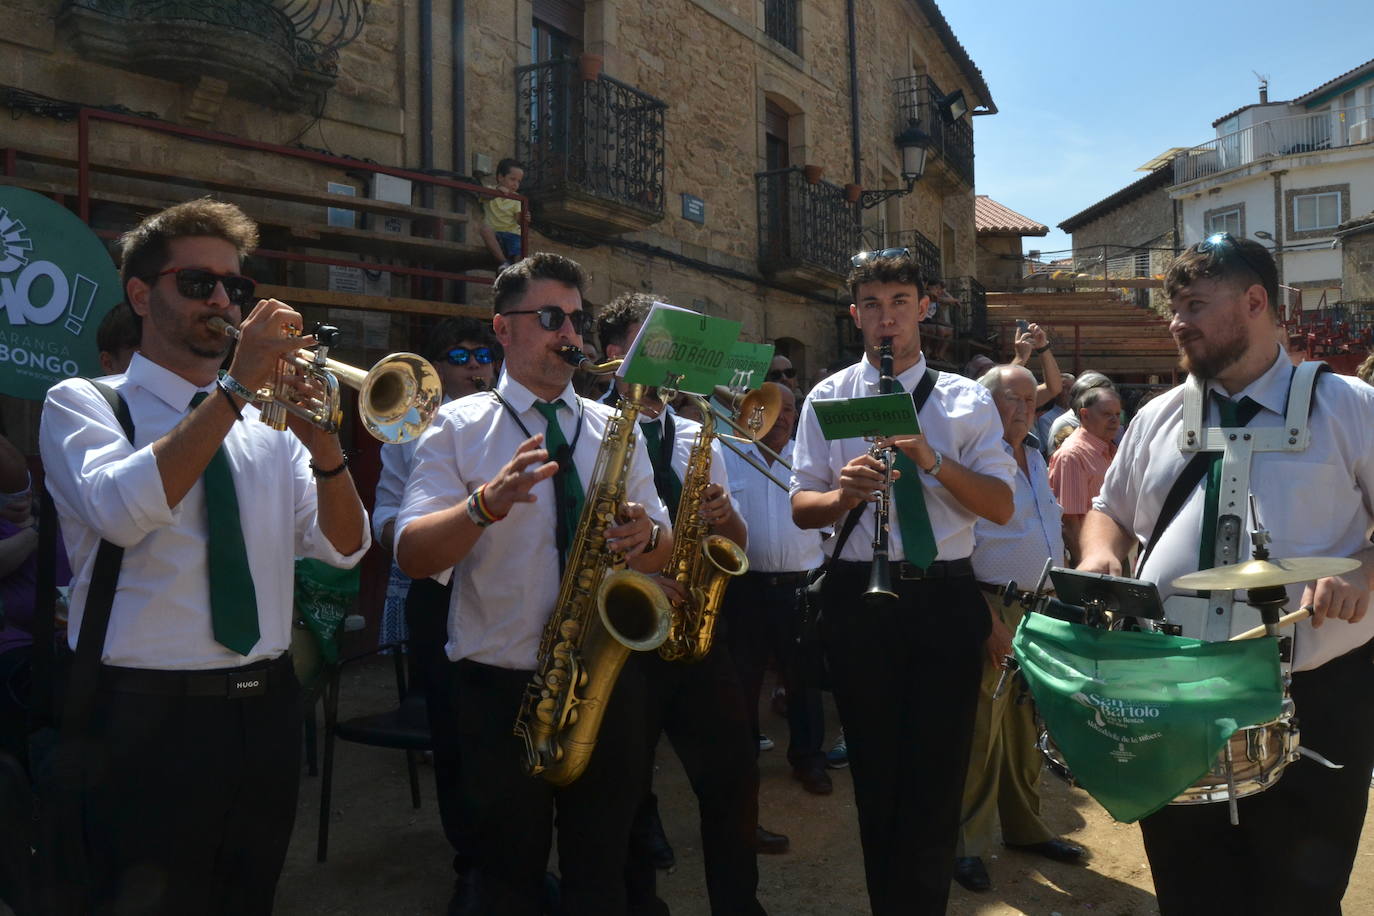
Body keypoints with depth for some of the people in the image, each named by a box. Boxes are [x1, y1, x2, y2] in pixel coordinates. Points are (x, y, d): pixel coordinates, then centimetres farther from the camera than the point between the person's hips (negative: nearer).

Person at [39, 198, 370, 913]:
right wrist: (236, 386, -24)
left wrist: (322, 444, -17)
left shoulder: (269, 422, 8)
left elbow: (343, 547, 0)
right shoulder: (81, 402, -2)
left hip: (266, 711, 4)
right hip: (149, 716, -4)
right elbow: (122, 511, -23)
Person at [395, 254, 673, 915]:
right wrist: (489, 502, -29)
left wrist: (645, 535, -14)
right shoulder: (458, 427, -2)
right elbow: (412, 555, -11)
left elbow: (661, 554, 10)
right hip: (500, 688, -2)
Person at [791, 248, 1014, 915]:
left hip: (946, 597, 0)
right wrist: (844, 493, -19)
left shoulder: (967, 400, 6)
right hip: (858, 598, 1)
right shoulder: (827, 398, 7)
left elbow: (1002, 507, -2)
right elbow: (801, 508, 3)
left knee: (940, 773, 5)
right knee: (876, 772, 12)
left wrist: (933, 461, -18)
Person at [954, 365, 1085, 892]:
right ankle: (967, 844, 10)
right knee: (982, 730, -3)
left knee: (1026, 725, 17)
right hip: (992, 608, -8)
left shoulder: (1034, 458, 16)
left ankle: (1024, 827, 32)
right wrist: (987, 618, -21)